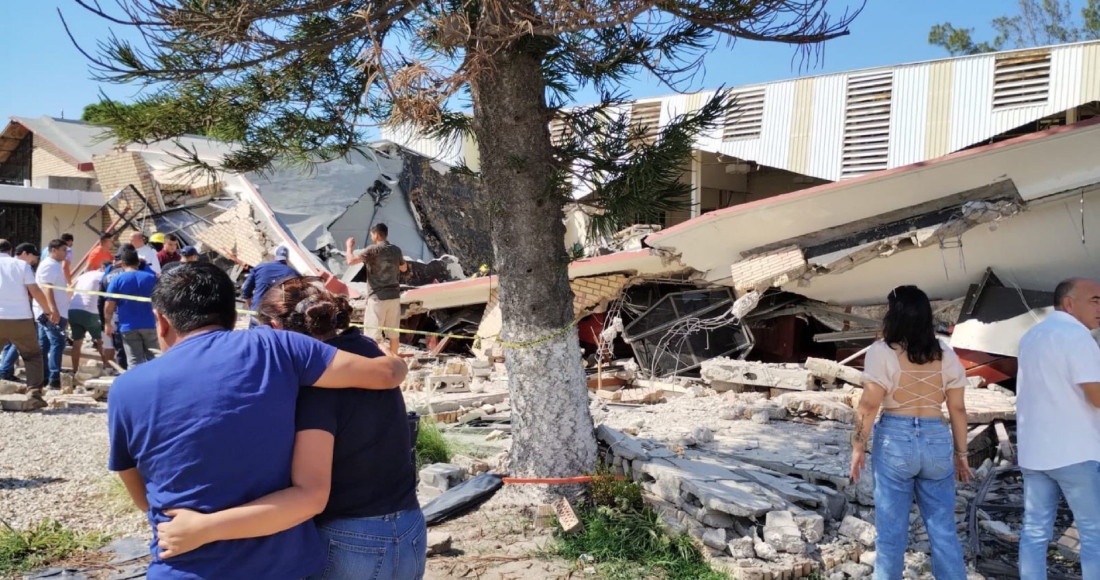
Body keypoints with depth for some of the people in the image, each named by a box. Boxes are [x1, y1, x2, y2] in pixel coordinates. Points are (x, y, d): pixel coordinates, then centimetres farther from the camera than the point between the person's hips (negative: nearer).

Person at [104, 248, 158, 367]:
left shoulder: (117, 280, -2)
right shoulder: (151, 277, 3)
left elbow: (109, 307, -4)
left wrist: (108, 324, 8)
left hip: (128, 327, -2)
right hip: (149, 325, 2)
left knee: (134, 362, 0)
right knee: (153, 359, 13)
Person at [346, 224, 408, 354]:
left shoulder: (372, 250, -10)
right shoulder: (396, 250, 8)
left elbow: (351, 261, -17)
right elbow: (404, 268, 23)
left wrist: (350, 246, 0)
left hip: (377, 297, -6)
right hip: (394, 295, 6)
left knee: (374, 333, -1)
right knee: (393, 332, 11)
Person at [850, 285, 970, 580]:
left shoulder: (882, 352, -7)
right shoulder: (946, 354, 5)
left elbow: (869, 405, -10)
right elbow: (957, 409, 6)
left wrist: (858, 447, 0)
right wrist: (961, 453, 15)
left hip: (894, 441, -3)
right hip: (937, 441, 3)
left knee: (892, 529, 6)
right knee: (944, 529, 11)